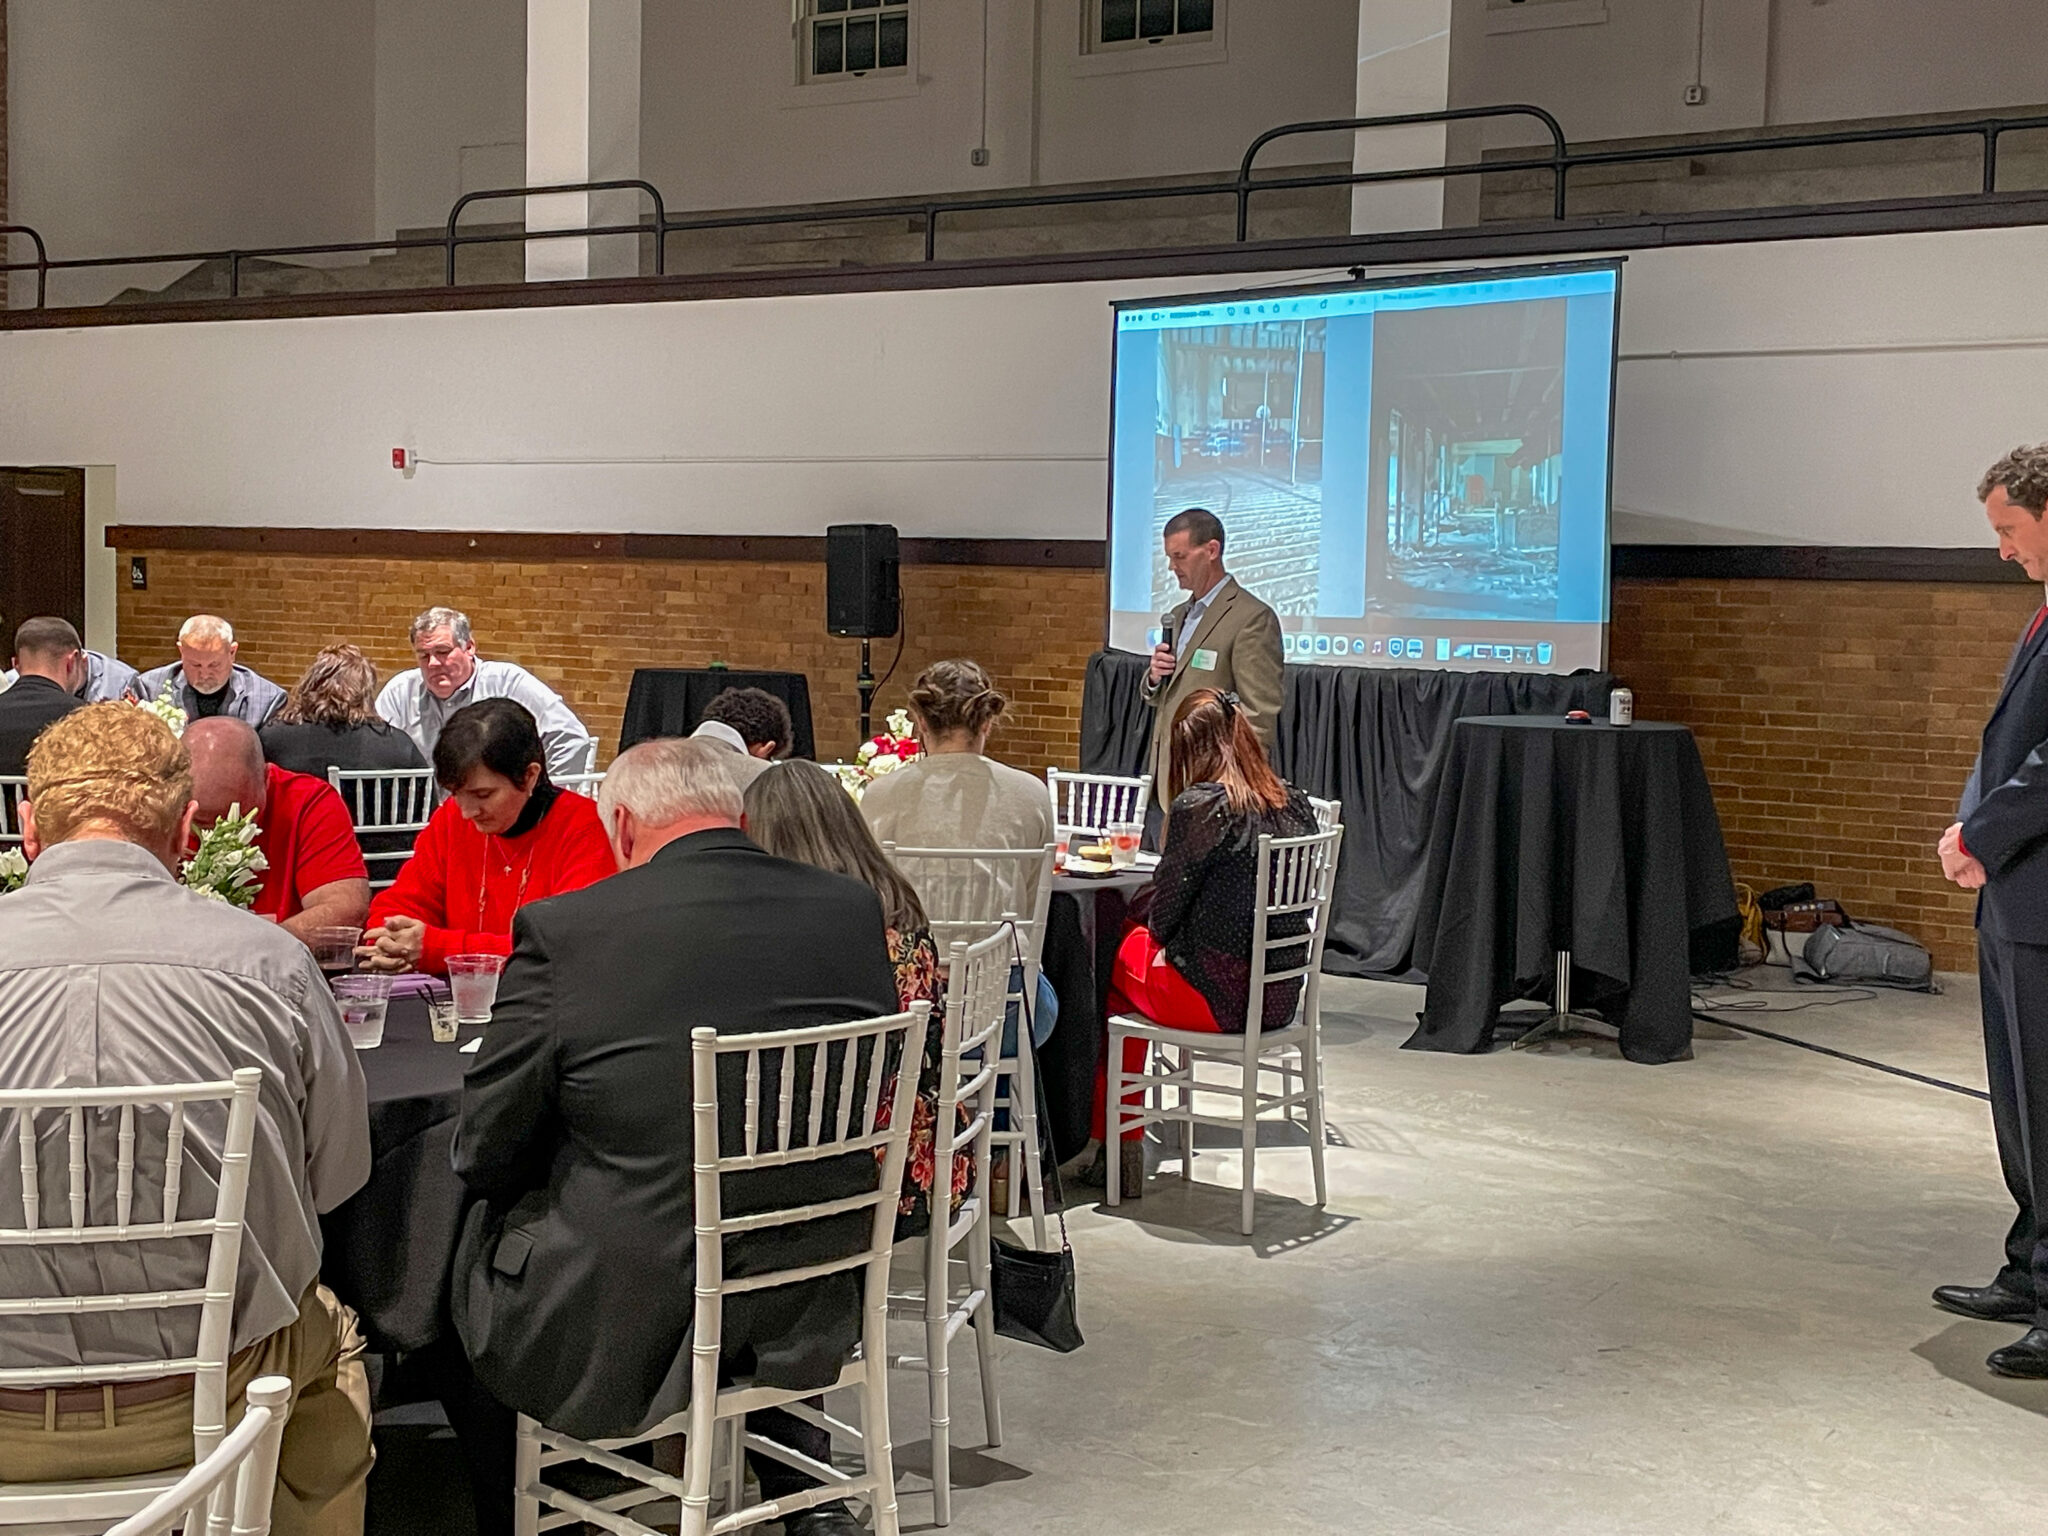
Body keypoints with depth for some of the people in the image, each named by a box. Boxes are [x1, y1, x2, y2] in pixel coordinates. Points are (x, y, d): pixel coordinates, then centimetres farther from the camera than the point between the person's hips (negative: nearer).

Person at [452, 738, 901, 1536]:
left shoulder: (561, 929, -13)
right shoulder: (854, 909, -2)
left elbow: (486, 1157, -6)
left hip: (620, 1329, -3)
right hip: (806, 1319, 4)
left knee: (474, 1232, 23)